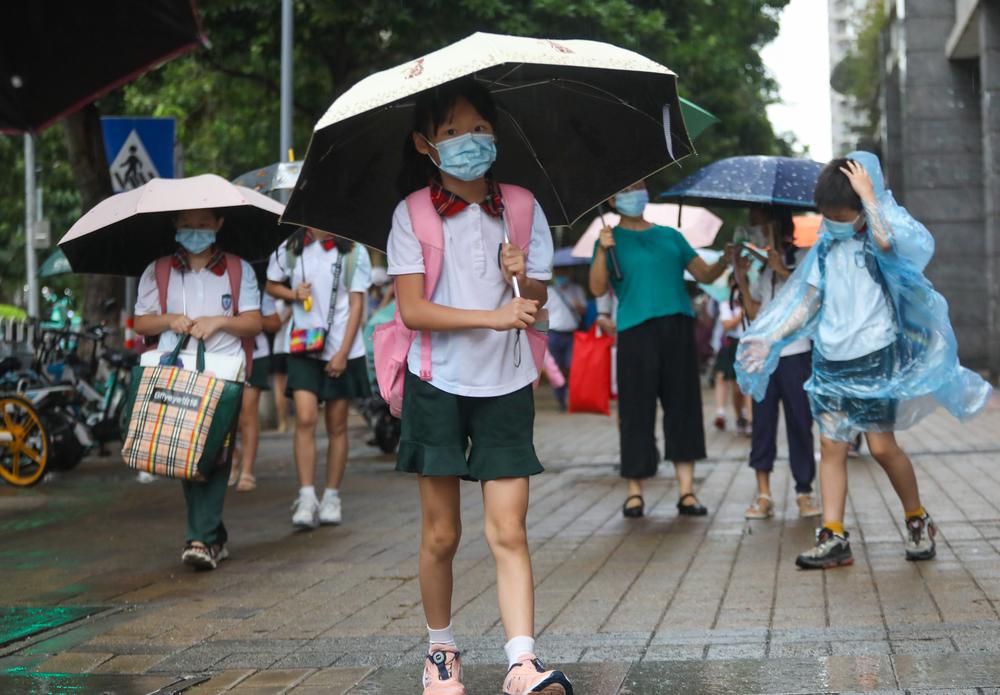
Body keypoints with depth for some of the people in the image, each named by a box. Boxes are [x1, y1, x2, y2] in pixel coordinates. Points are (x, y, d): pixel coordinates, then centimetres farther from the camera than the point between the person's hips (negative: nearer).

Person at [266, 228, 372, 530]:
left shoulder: (353, 252, -3)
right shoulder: (289, 250, 3)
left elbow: (357, 304, -3)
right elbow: (272, 285, 18)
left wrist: (343, 352, -10)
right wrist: (293, 294, -6)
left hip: (340, 351, 0)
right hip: (303, 349, 1)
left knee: (337, 426, 6)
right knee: (305, 419, -12)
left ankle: (332, 498, 17)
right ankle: (306, 498, -11)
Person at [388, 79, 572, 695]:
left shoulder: (520, 207, 5)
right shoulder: (414, 213, -3)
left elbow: (537, 301, 8)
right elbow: (413, 310, -12)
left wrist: (523, 277, -15)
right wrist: (495, 316, -21)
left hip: (506, 388, 1)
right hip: (438, 384, -1)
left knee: (509, 532, -6)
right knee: (441, 535, 6)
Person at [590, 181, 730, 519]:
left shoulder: (671, 236, 19)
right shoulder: (611, 239, 9)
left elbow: (704, 274, 15)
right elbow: (598, 289, -3)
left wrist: (724, 262, -5)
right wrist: (602, 251, -18)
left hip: (678, 327, 3)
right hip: (636, 330, -3)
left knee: (683, 408, 0)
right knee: (637, 412, -3)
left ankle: (686, 491, 3)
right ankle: (634, 492, 5)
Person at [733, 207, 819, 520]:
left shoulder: (801, 258, 5)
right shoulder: (757, 266, 17)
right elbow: (754, 314, 10)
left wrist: (783, 270, -13)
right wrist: (742, 280, 1)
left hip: (795, 353, -4)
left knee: (799, 422, -1)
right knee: (762, 422, -2)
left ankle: (804, 492, 4)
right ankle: (763, 494, -2)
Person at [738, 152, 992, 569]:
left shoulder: (881, 235, -3)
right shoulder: (827, 246, 13)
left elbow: (887, 241, -29)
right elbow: (808, 301, 16)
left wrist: (868, 194, -19)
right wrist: (771, 339, 7)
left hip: (875, 357, -5)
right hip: (830, 359, 5)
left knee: (882, 446, -5)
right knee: (831, 446, -2)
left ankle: (918, 521, 16)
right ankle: (833, 537, -1)